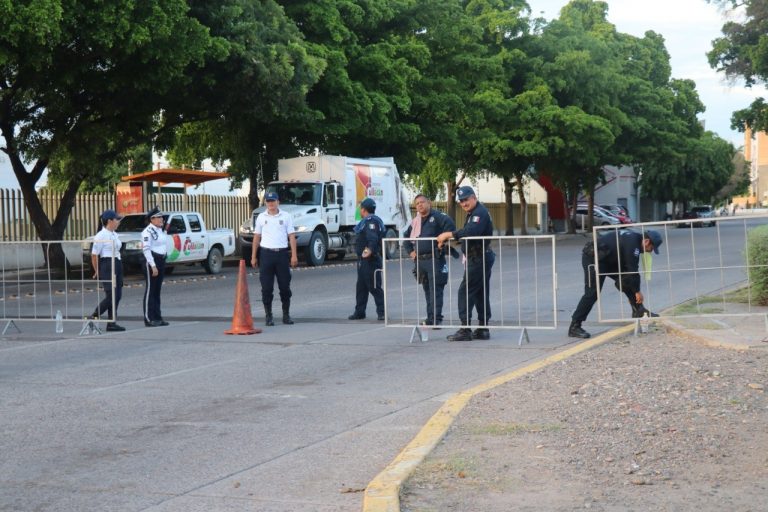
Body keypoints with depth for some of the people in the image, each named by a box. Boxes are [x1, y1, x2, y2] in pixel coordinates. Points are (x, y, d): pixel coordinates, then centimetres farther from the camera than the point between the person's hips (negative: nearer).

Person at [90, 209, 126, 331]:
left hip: (117, 265, 9)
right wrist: (97, 271, -6)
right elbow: (94, 255, -12)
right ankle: (93, 317, 1)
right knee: (111, 296, -12)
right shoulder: (101, 236, -12)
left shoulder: (114, 235, 14)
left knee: (117, 295, 6)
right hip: (107, 266, -9)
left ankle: (112, 323, 11)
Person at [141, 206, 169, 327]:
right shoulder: (148, 231, -13)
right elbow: (146, 249, -20)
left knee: (157, 290, 12)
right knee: (150, 290, -5)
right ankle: (149, 319, -3)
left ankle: (157, 317, 17)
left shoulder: (161, 230, 14)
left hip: (161, 260, 9)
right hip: (151, 261, -9)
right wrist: (153, 266, -22)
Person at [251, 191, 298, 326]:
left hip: (282, 253, 0)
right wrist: (253, 257, 7)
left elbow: (291, 236, 2)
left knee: (285, 286, 3)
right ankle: (268, 315, 8)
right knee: (266, 287, 0)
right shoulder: (261, 217, 8)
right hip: (266, 253, 0)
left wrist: (294, 255, -6)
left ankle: (286, 314, 14)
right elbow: (256, 237, 11)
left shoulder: (286, 216, 5)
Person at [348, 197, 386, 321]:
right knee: (361, 286, 15)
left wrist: (370, 249, -44)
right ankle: (359, 311, 22)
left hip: (370, 260, -11)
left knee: (374, 286, -8)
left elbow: (373, 238, -31)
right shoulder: (366, 221, 18)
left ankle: (381, 311, -4)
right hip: (363, 259, 11)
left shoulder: (371, 221, -16)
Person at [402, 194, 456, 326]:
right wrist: (410, 251, 17)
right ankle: (430, 319, 16)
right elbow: (406, 237, 30)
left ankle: (436, 319, -12)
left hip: (434, 259, -7)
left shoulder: (437, 216, -4)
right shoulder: (416, 221, 18)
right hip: (420, 260, 7)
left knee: (435, 291, -9)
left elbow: (450, 225, -22)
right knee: (427, 291, 11)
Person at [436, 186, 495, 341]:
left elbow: (471, 232, -31)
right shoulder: (473, 213, 20)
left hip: (479, 259, -11)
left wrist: (449, 234, -31)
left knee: (466, 291, -10)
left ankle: (465, 329, -11)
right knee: (481, 293, 12)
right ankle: (483, 329, 16)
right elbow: (466, 233, 18)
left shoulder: (480, 213, -16)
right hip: (479, 259, 11)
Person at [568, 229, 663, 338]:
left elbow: (630, 267, 20)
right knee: (592, 293, -13)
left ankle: (639, 311, 18)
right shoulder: (632, 243, -18)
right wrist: (637, 291, -7)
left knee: (626, 280, 11)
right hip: (593, 258, -11)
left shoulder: (632, 238, 13)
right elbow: (632, 269, -17)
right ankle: (574, 327, -12)